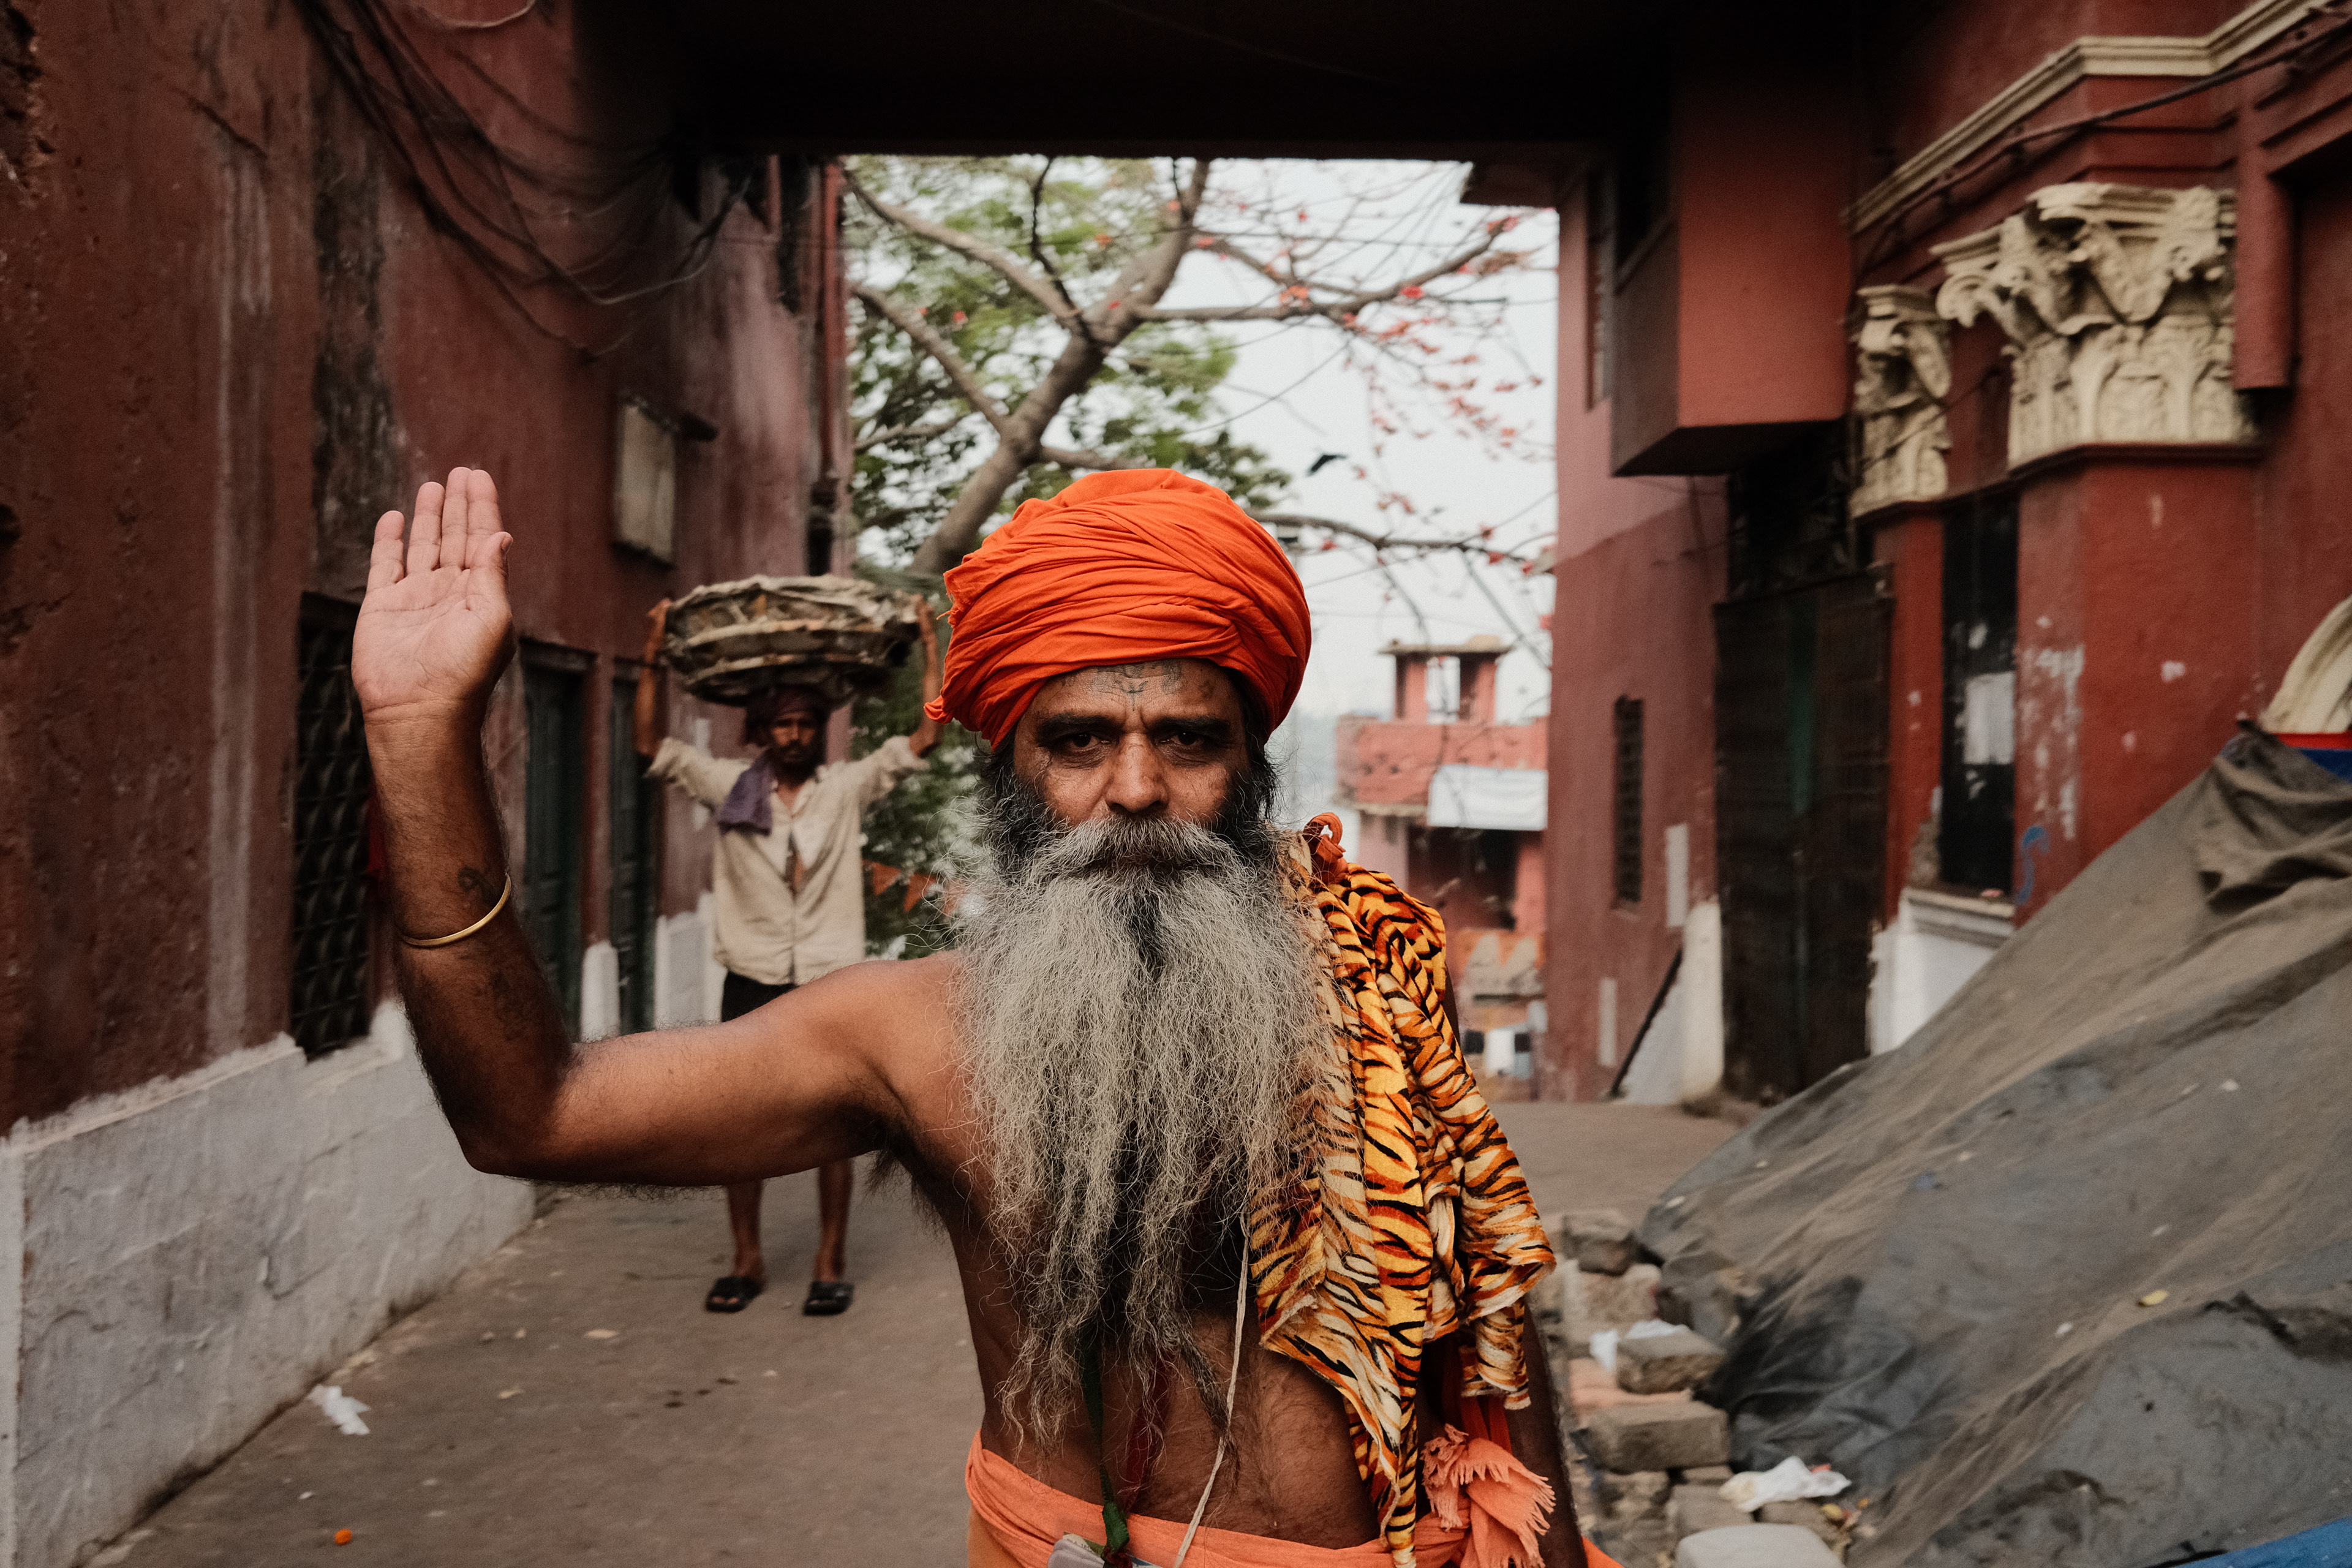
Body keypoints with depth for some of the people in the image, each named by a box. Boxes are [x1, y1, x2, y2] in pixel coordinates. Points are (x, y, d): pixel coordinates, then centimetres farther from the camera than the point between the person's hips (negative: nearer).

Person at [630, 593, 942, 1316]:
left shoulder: (848, 788, 3)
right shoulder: (730, 787, 5)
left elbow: (924, 737, -1)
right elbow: (652, 745, 2)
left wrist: (930, 648, -3)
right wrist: (653, 659, -4)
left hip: (830, 984, -1)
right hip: (753, 982, 1)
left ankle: (831, 1264, 13)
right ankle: (747, 1259, 19)